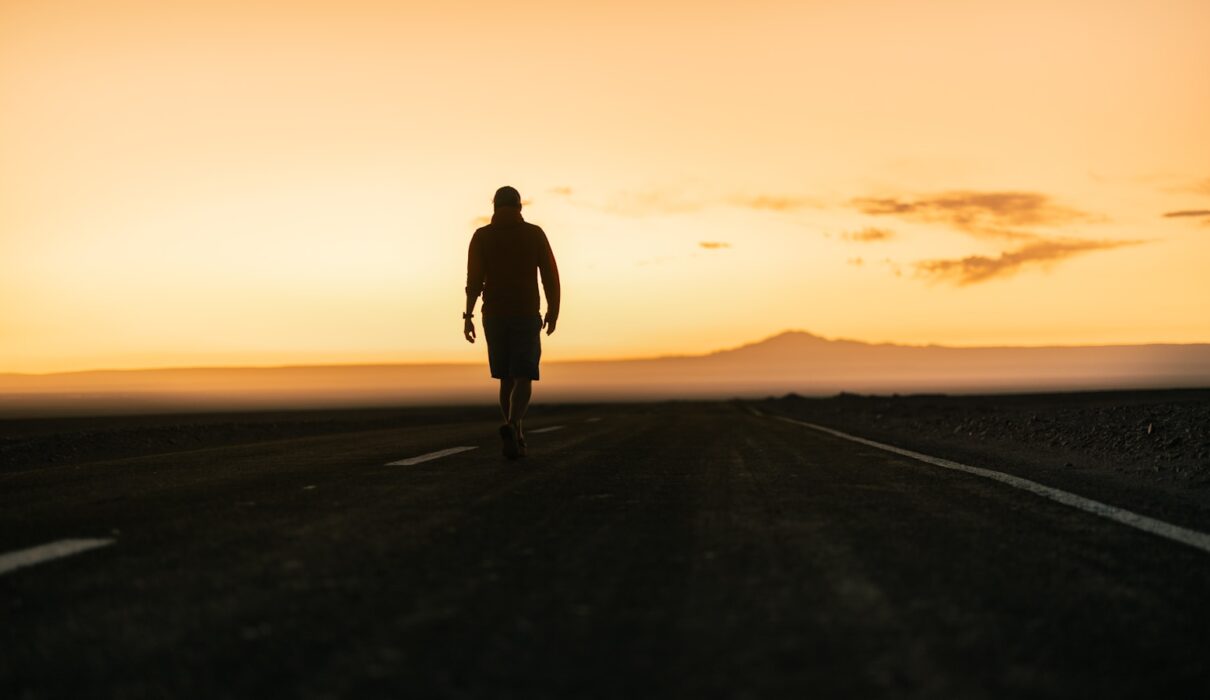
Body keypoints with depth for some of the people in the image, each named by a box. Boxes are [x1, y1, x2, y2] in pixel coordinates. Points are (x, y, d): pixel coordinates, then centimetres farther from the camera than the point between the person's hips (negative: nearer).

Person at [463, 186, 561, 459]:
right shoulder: (535, 234, 2)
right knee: (523, 380, -5)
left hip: (494, 316, 2)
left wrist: (468, 316, -12)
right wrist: (553, 311, 12)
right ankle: (511, 428, -32)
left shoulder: (481, 236, 2)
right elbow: (550, 275, 1)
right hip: (526, 316, -2)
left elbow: (474, 278, -9)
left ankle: (516, 438, 18)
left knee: (507, 379, 17)